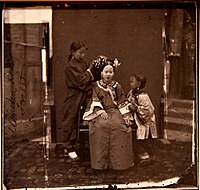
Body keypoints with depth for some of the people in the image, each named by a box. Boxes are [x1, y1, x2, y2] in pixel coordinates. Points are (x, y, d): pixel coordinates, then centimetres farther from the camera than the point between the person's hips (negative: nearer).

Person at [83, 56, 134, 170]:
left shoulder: (117, 86, 16)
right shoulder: (96, 86, 12)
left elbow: (122, 102, 10)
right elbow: (95, 101, 2)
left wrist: (126, 115, -5)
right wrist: (101, 111, -15)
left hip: (115, 111, 1)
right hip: (100, 112, -1)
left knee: (119, 125, -31)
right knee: (101, 125, -34)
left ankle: (118, 160, -20)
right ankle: (101, 162, -25)